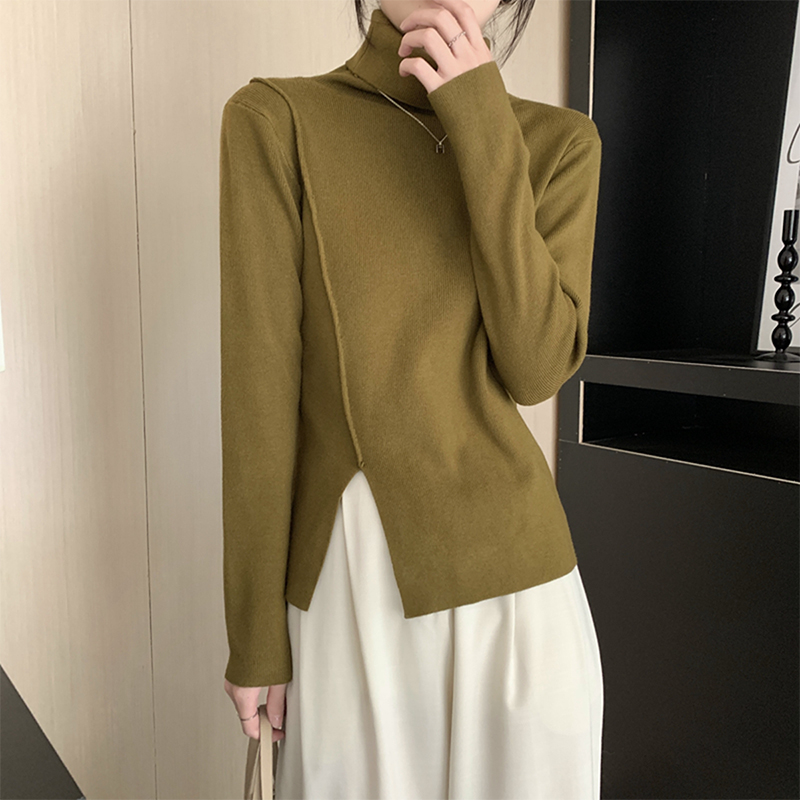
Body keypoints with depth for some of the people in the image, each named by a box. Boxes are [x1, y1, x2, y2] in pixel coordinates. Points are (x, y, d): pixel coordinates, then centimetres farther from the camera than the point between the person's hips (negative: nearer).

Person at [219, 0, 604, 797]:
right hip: (346, 580, -2)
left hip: (511, 576, 3)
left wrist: (485, 133, -14)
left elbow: (537, 366, -10)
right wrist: (256, 631, -4)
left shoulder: (559, 142, 2)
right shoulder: (275, 121, -6)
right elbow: (259, 392, -8)